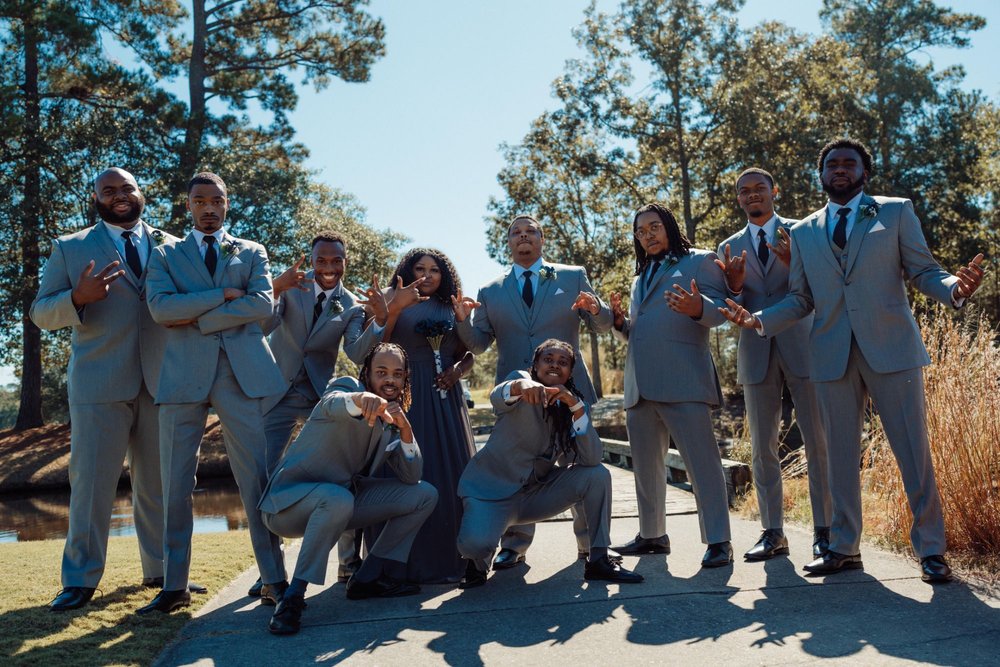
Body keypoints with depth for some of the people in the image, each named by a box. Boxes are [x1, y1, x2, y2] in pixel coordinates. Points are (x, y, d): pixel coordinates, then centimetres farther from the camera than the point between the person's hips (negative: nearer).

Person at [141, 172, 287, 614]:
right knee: (175, 483, 3)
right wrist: (223, 295, -7)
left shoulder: (252, 253, 16)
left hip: (243, 373, -1)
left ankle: (274, 578, 5)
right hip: (183, 375, 1)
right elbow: (160, 307, -4)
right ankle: (174, 586, 13)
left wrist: (197, 317, -5)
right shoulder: (165, 255, 16)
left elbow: (263, 304, -3)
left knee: (257, 478, -2)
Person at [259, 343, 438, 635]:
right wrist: (362, 399, -63)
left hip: (342, 497, 7)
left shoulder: (390, 418, 7)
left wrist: (405, 427, -17)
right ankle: (293, 597, -25)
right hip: (290, 500, -7)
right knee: (338, 499, -40)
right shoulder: (347, 387, -12)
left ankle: (367, 577, 5)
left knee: (424, 495, -1)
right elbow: (333, 404, -39)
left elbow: (411, 476, -1)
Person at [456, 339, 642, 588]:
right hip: (493, 489, -4)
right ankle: (480, 558, 6)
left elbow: (592, 459, -13)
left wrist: (576, 406, -24)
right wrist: (520, 386, -59)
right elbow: (497, 397, -35)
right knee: (474, 543, -32)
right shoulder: (522, 379, -8)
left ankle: (598, 560, -2)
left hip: (537, 492, 5)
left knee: (597, 475, -14)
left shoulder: (571, 406, 3)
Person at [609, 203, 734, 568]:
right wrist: (620, 321, 6)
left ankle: (718, 541, -2)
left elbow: (720, 309, -5)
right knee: (645, 466, 13)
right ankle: (652, 535, 25)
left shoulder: (699, 261, 7)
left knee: (702, 461, -8)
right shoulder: (640, 277, 26)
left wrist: (698, 308, -27)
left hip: (683, 381, -7)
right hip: (640, 385, 8)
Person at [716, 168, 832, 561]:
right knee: (762, 449, 5)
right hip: (756, 355, 3)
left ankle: (824, 530, 8)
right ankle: (772, 532, 13)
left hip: (802, 348, -2)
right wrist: (734, 287, -13)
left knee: (818, 443, -1)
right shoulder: (730, 248, 12)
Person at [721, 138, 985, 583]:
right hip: (833, 357, 3)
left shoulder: (896, 212, 8)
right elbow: (800, 299, 11)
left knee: (914, 452, -1)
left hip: (891, 348, -2)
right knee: (841, 456, 8)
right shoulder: (803, 233, 14)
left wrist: (954, 288, -20)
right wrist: (758, 320, -5)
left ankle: (930, 549, 12)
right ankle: (844, 548, 18)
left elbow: (923, 272, 2)